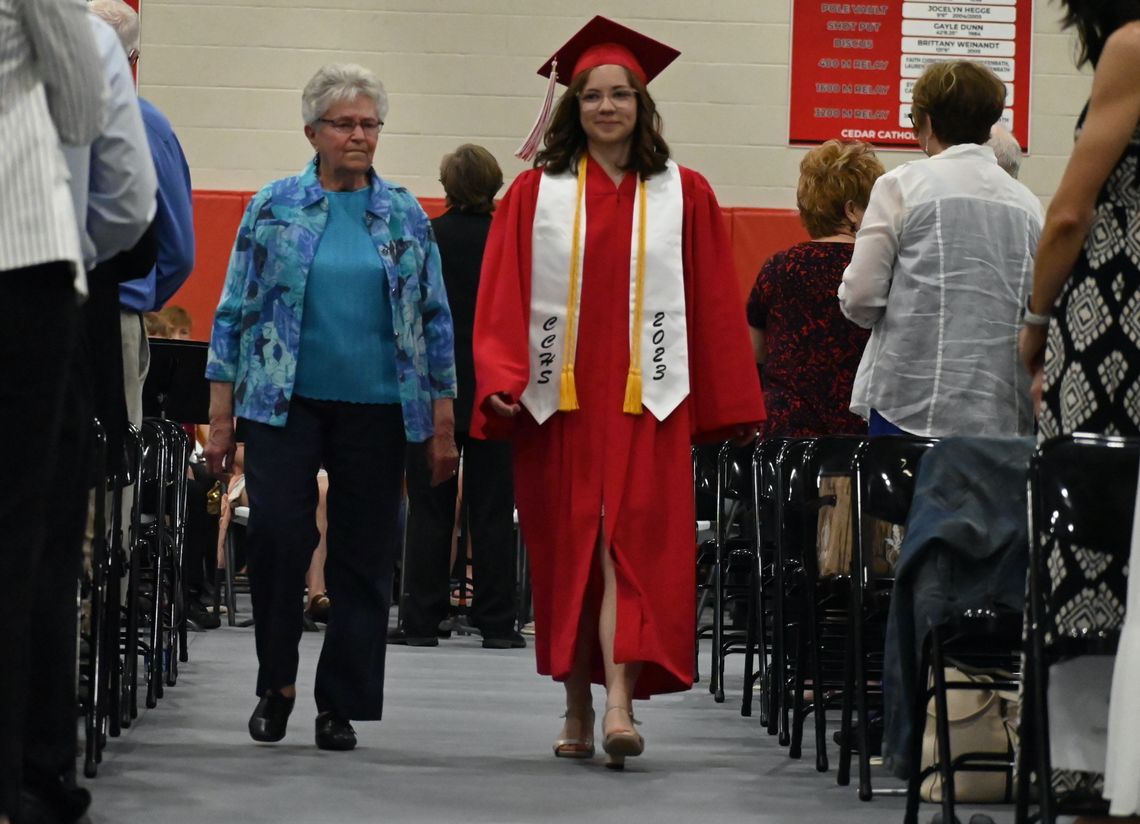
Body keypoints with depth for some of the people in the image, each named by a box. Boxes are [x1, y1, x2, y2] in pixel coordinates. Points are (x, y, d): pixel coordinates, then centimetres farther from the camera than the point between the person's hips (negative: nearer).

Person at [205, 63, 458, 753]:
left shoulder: (406, 216, 8)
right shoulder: (274, 207, 4)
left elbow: (436, 322, 10)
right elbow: (234, 313, 4)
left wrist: (444, 427, 5)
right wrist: (221, 418, -1)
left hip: (375, 411, 2)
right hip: (284, 405, -2)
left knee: (366, 558, 1)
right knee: (276, 534, -14)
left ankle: (341, 705, 10)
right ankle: (278, 683, 5)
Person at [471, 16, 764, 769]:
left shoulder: (684, 195, 6)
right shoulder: (536, 193, 6)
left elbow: (715, 305, 6)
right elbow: (503, 298, 1)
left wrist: (732, 407, 3)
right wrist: (501, 381, -13)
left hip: (647, 400, -1)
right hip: (558, 398, 1)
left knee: (632, 544, -12)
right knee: (566, 552, 6)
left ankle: (619, 702, -22)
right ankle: (579, 710, 15)